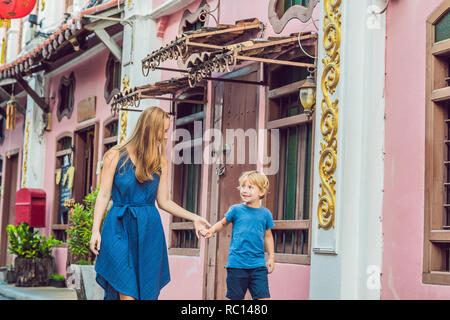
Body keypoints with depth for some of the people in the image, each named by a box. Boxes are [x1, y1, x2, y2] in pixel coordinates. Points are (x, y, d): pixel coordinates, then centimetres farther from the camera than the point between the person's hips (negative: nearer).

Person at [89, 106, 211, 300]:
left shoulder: (160, 162, 10)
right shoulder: (115, 156, 0)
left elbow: (163, 202, 13)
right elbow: (104, 195, 1)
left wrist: (194, 218, 6)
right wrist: (96, 230, -5)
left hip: (149, 233, 4)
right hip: (120, 228, -3)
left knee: (147, 293, 1)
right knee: (127, 293, -11)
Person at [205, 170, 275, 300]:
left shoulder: (265, 213, 5)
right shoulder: (236, 210, 1)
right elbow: (223, 223, 15)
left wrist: (271, 257, 12)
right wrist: (212, 230, -3)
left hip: (258, 264, 1)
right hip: (236, 263, -1)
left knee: (263, 296, -7)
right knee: (236, 297, 6)